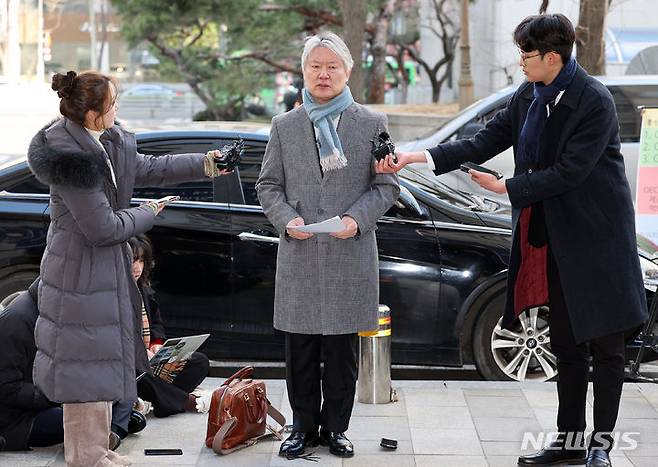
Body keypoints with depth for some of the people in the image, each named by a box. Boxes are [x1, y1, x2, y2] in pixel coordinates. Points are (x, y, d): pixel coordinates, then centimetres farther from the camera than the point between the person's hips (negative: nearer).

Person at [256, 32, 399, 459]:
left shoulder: (372, 124, 5)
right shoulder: (284, 126, 9)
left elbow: (386, 185, 4)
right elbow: (268, 185, 11)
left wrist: (357, 219, -11)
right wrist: (287, 219, -7)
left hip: (351, 254, -1)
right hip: (299, 257, 1)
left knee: (342, 349, 4)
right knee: (300, 350, 5)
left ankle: (335, 427, 17)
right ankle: (303, 425, 18)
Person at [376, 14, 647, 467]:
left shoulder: (594, 102, -18)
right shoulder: (528, 97, 5)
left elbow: (568, 172, -22)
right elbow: (485, 142, 4)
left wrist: (506, 187, -16)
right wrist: (417, 157, -4)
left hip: (596, 238, -7)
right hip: (554, 239, 8)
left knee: (605, 345, 3)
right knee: (566, 345, 13)